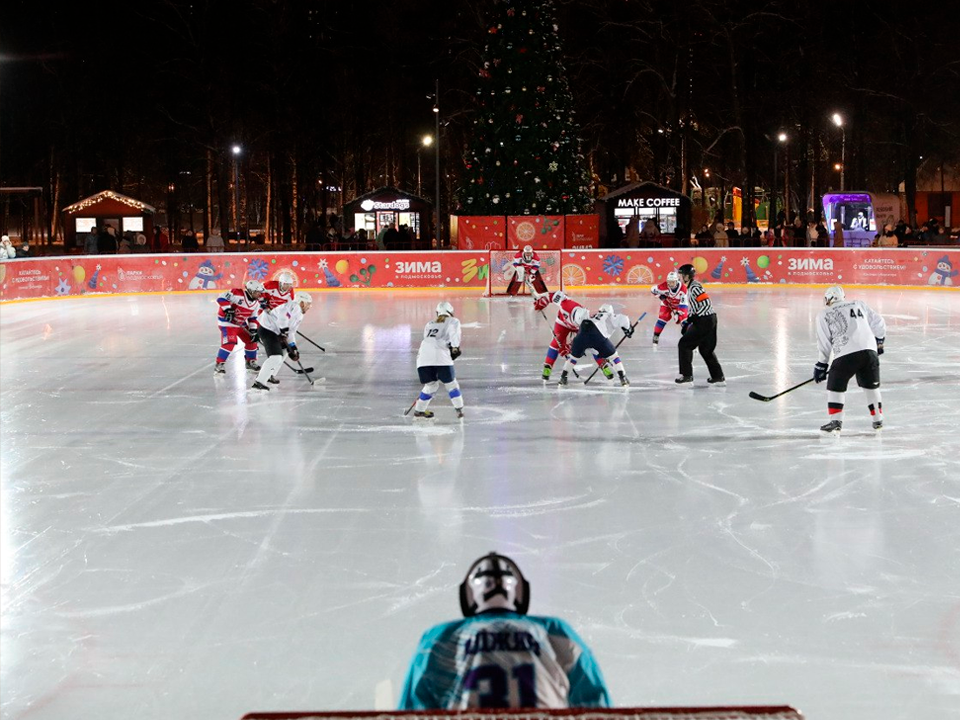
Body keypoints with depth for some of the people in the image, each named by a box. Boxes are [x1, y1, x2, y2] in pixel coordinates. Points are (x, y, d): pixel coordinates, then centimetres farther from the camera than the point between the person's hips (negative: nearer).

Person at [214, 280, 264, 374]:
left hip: (241, 323, 8)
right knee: (229, 343, -22)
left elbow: (253, 318, 7)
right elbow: (221, 298, -27)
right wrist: (228, 310, -33)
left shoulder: (256, 303, 1)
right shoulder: (237, 294, -24)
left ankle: (251, 362, 30)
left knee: (251, 340, 9)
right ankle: (219, 364, -13)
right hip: (227, 321, -8)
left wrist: (253, 330, -4)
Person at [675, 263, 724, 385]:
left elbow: (706, 304, -23)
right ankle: (717, 375, 23)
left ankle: (687, 375, -1)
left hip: (704, 322, -10)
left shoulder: (695, 287, -16)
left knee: (684, 344, -4)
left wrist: (693, 318, -21)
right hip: (709, 320, 10)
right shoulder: (691, 287, 15)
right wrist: (687, 322, 19)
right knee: (706, 349, 19)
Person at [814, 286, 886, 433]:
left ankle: (836, 421, 3)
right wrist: (879, 342, 36)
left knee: (835, 385, 11)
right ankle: (878, 419, 25)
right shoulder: (859, 304, 20)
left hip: (846, 354, -3)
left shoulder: (824, 315, 11)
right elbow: (878, 324, 20)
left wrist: (821, 365, 21)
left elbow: (824, 343, 11)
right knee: (871, 385, 21)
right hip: (869, 350, 4)